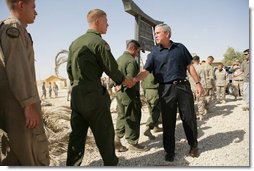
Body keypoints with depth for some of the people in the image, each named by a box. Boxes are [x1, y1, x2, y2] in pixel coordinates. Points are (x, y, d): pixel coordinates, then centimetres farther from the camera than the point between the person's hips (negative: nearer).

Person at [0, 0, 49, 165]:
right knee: (36, 150, -2)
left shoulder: (14, 31, 21)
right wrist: (29, 104, -22)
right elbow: (17, 68, -19)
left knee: (14, 151, 13)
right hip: (20, 101, -10)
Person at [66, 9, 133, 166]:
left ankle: (72, 164, 19)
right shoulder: (99, 42, -10)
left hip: (76, 93, 8)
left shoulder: (75, 42, 14)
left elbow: (69, 68, 17)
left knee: (77, 132, 12)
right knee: (104, 131, 7)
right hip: (93, 93, -7)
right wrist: (124, 80, 6)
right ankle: (111, 162, 22)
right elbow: (111, 67, -10)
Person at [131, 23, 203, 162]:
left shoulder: (180, 48, 8)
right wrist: (134, 79, -24)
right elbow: (146, 71, -6)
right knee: (168, 121, 5)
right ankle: (169, 150, 20)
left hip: (183, 86, 1)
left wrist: (197, 83, 4)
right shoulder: (154, 52, 4)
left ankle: (193, 145, 28)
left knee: (189, 117, 7)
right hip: (166, 89, -1)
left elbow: (189, 66, 10)